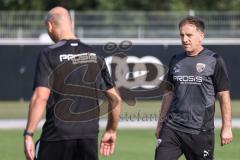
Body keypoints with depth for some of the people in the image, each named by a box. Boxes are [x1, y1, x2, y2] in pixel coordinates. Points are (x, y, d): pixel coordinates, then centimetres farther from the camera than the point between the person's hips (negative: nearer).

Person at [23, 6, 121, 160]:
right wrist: (111, 130, 25)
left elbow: (41, 97, -16)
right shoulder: (94, 55, 10)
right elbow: (115, 98, 12)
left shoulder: (49, 55, -5)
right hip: (89, 135, 4)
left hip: (57, 136, -4)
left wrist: (28, 135, -15)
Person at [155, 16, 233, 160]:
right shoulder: (176, 60, 13)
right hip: (172, 128, 4)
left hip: (201, 131, -4)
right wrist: (161, 122, 19)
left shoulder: (214, 60, -2)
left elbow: (224, 96, -2)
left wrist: (227, 128, -5)